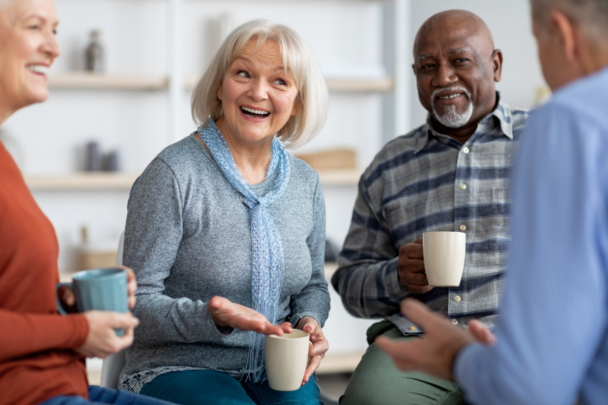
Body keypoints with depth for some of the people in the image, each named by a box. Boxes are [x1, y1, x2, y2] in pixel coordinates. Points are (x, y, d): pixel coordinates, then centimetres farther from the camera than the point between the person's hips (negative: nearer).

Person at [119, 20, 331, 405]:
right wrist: (214, 317, -24)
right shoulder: (173, 174, -10)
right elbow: (139, 301, -10)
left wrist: (309, 322, -2)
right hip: (178, 368, -4)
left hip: (276, 371, 5)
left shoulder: (306, 182, 8)